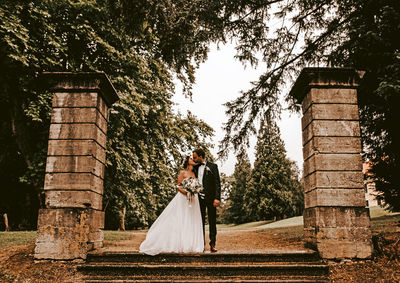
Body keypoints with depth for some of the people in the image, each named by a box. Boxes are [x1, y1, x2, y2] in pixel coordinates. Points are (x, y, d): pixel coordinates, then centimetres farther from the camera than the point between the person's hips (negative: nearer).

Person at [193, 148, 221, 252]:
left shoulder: (213, 166, 0)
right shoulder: (195, 168, 13)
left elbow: (217, 183, -5)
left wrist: (217, 198, -14)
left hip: (210, 197, -4)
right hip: (199, 198, 4)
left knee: (212, 222, 2)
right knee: (200, 221, 6)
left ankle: (212, 245, 8)